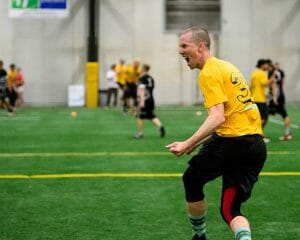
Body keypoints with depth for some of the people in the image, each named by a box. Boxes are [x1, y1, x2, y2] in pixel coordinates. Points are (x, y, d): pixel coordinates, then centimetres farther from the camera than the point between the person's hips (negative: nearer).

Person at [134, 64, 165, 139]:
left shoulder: (142, 78, -11)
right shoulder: (151, 78, 12)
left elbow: (142, 90, -18)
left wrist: (142, 101, -24)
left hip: (143, 100, -7)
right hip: (151, 99, 7)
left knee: (140, 117, 6)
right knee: (152, 116, 9)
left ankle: (140, 133, 10)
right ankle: (160, 126, -14)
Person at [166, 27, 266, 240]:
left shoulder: (209, 73, -8)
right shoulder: (226, 67, 21)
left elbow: (217, 118, -20)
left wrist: (188, 144, -24)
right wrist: (196, 143, 25)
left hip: (233, 142, -8)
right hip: (257, 146, 8)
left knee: (191, 180, 17)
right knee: (231, 210, 9)